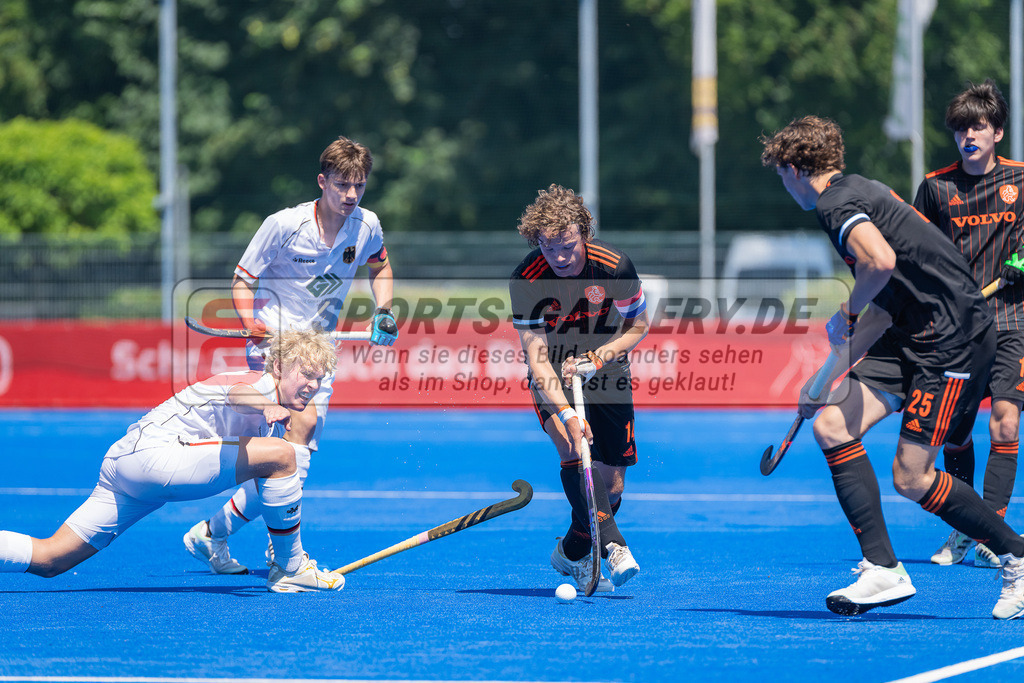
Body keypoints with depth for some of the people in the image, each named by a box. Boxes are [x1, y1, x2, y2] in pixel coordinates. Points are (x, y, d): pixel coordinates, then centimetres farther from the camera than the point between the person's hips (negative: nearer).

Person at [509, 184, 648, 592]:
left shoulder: (614, 267, -22)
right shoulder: (526, 280, -25)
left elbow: (638, 326, -5)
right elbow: (536, 358, -28)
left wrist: (597, 358, -22)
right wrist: (567, 415, -41)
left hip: (605, 371, 2)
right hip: (552, 377, -2)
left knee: (611, 485, 0)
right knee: (573, 448, -31)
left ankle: (571, 555, 26)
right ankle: (613, 546, -37)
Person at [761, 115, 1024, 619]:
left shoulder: (834, 203, -13)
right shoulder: (857, 192, 18)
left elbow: (881, 262, -34)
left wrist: (845, 315, -14)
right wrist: (834, 370, 21)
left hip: (954, 337, -10)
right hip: (914, 335, 10)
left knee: (910, 477, -9)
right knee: (831, 426, -3)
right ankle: (882, 569, -4)